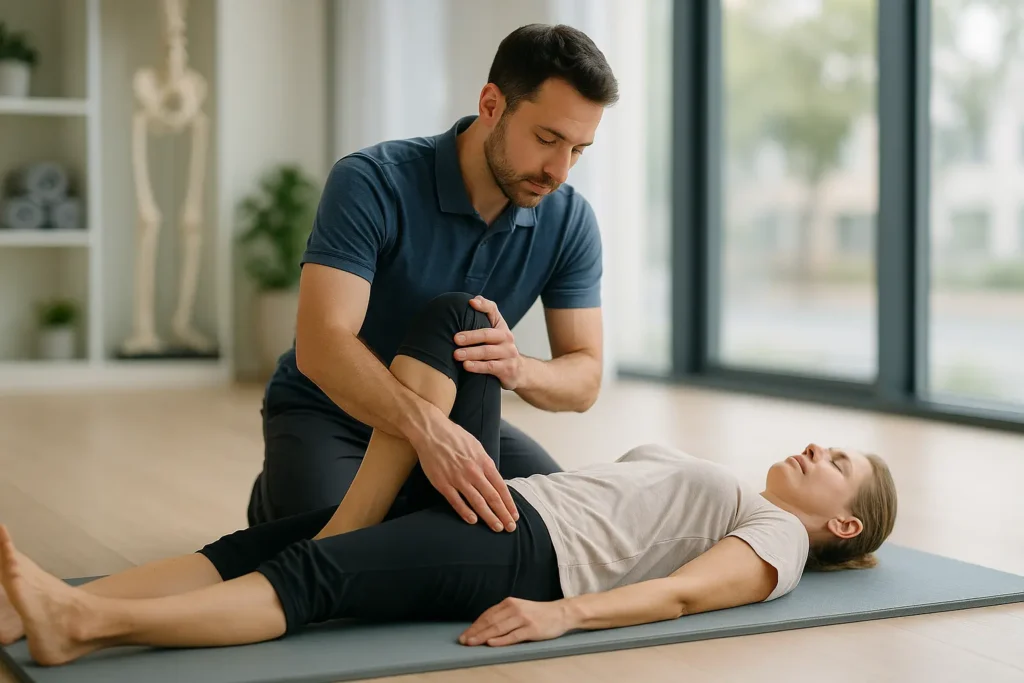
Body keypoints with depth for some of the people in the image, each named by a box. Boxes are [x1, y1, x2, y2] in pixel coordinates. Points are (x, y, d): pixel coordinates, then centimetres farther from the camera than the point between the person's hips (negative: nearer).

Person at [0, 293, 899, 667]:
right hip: (503, 500, 8)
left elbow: (680, 593, -9)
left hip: (528, 551, -8)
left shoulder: (780, 540, 12)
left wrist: (564, 614, -26)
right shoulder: (711, 494, 36)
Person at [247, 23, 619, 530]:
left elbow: (584, 379, -12)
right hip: (329, 412, -4)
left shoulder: (569, 221, -12)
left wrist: (518, 369, -37)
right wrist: (427, 429, -55)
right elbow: (321, 343, -37)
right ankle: (275, 503, 7)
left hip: (452, 416, 5)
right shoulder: (371, 184, -27)